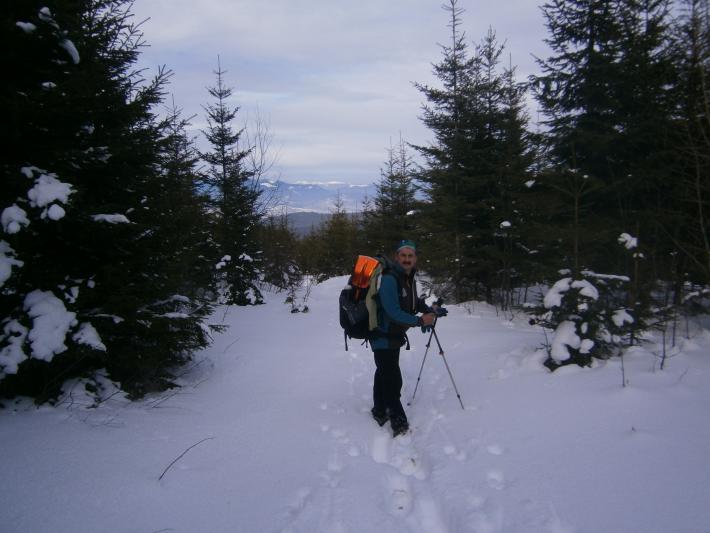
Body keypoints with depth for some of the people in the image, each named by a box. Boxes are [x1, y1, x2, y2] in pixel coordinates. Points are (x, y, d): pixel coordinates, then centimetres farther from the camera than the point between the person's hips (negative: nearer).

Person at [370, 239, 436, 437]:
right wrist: (420, 321, -25)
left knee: (384, 374, 22)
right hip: (383, 336, -10)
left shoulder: (409, 278, 5)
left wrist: (428, 309, 1)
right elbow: (393, 312, -30)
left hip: (395, 335, 10)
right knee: (393, 380, -9)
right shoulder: (389, 279, -25)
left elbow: (413, 301, 20)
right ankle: (398, 422, 2)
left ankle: (380, 413, 37)